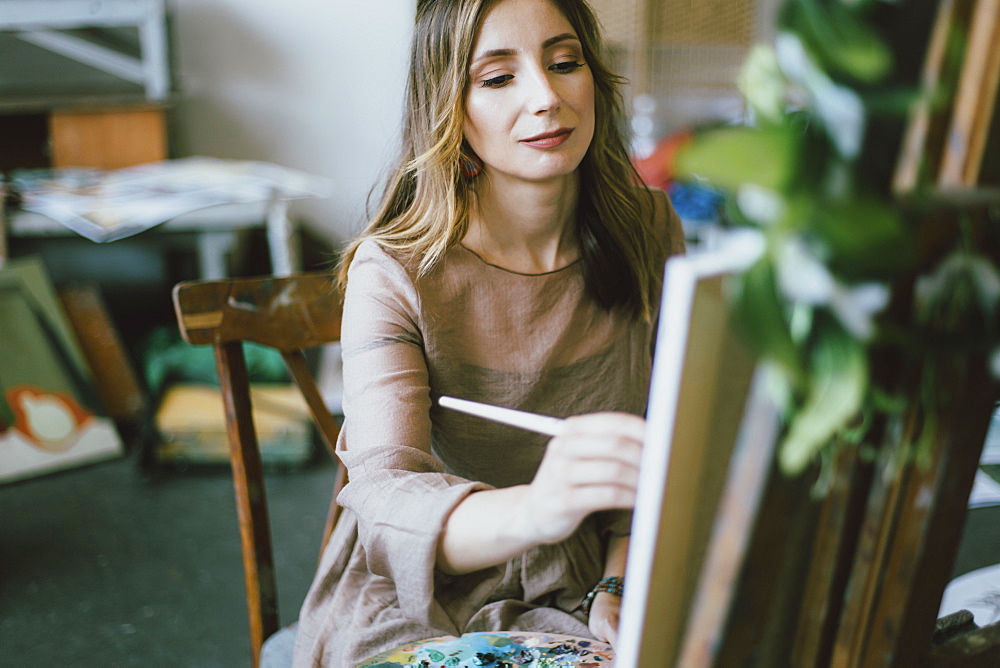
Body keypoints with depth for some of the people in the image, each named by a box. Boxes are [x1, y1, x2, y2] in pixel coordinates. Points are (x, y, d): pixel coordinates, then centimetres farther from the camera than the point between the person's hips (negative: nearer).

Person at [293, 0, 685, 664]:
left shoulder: (650, 232, -3)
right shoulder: (394, 273, -16)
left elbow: (663, 443, 5)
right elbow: (386, 498, -27)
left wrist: (618, 584, -8)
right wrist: (533, 510, -46)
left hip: (579, 593, 3)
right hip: (423, 602, -2)